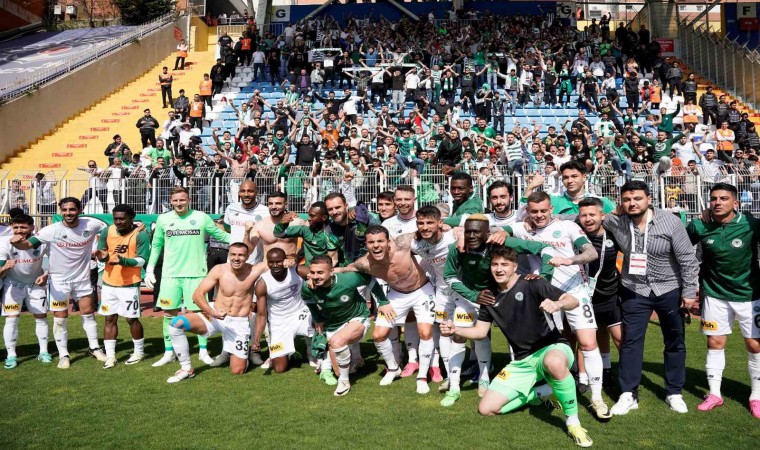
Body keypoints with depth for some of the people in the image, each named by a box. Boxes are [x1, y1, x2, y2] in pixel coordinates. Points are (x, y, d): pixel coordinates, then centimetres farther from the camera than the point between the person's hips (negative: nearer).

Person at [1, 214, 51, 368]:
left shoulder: (42, 242, -22)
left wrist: (46, 275, -18)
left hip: (36, 283, 2)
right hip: (13, 284, -2)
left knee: (41, 317, 5)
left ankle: (43, 352, 17)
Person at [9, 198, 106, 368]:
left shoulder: (91, 224, -12)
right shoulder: (51, 231, -18)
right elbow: (28, 244, -22)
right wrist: (17, 243, -42)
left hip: (82, 278, 2)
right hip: (59, 280, -2)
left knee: (88, 314, 13)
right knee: (60, 319, 3)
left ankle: (95, 348, 29)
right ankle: (63, 355, 18)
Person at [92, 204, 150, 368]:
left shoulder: (141, 234, -13)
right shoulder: (107, 231, 1)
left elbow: (142, 260, -15)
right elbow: (100, 253, 6)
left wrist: (123, 260, -30)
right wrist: (103, 256, -18)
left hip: (130, 284, -4)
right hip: (109, 283, 5)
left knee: (132, 318, 3)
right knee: (109, 318, 7)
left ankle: (139, 351, 20)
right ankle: (110, 355, 14)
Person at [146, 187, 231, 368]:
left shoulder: (201, 217, 0)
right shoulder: (163, 219, 5)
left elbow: (220, 235, 7)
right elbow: (156, 246, 14)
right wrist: (149, 270, 11)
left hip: (196, 273, -2)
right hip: (170, 274, 2)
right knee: (169, 313, 4)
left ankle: (203, 351, 15)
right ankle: (169, 353, 17)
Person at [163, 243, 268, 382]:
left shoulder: (253, 271, -11)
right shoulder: (219, 270, -10)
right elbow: (198, 294, -11)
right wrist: (212, 312, -27)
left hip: (239, 323, -1)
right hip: (215, 317, 1)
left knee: (237, 371, -6)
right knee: (176, 323, -21)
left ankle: (232, 353, 32)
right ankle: (187, 369, -5)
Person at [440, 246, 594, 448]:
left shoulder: (531, 284, -12)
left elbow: (574, 301, -17)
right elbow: (480, 331, 11)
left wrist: (557, 304, -40)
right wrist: (455, 330, -7)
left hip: (551, 348, -6)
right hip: (521, 362, 6)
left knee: (554, 362, -46)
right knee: (486, 408, -4)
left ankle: (573, 422, -24)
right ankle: (540, 392, 13)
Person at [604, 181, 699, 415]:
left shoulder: (670, 222, -16)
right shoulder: (615, 222, -12)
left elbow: (687, 258, -10)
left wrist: (689, 291, -9)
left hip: (669, 290, -1)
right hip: (634, 291, 1)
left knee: (675, 342, 11)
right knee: (630, 342, 0)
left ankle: (674, 393, 26)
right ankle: (628, 395, 9)